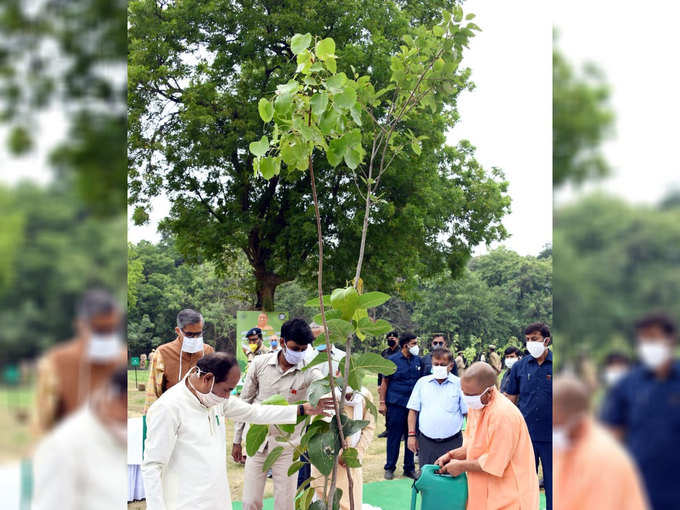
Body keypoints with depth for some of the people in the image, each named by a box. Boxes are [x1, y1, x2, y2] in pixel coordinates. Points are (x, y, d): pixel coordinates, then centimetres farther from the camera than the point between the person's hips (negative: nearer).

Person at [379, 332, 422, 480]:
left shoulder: (418, 360, 7)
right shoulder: (392, 360, -4)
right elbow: (385, 382, -1)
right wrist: (382, 403, -5)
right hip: (396, 404, -4)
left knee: (411, 437, 9)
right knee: (394, 437, 2)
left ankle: (409, 468, 20)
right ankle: (390, 468, 14)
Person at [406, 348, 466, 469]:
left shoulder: (459, 384, 1)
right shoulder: (422, 382, 7)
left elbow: (468, 413, 2)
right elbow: (413, 410, 9)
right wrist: (411, 435, 2)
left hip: (452, 442, -2)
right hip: (426, 441, 2)